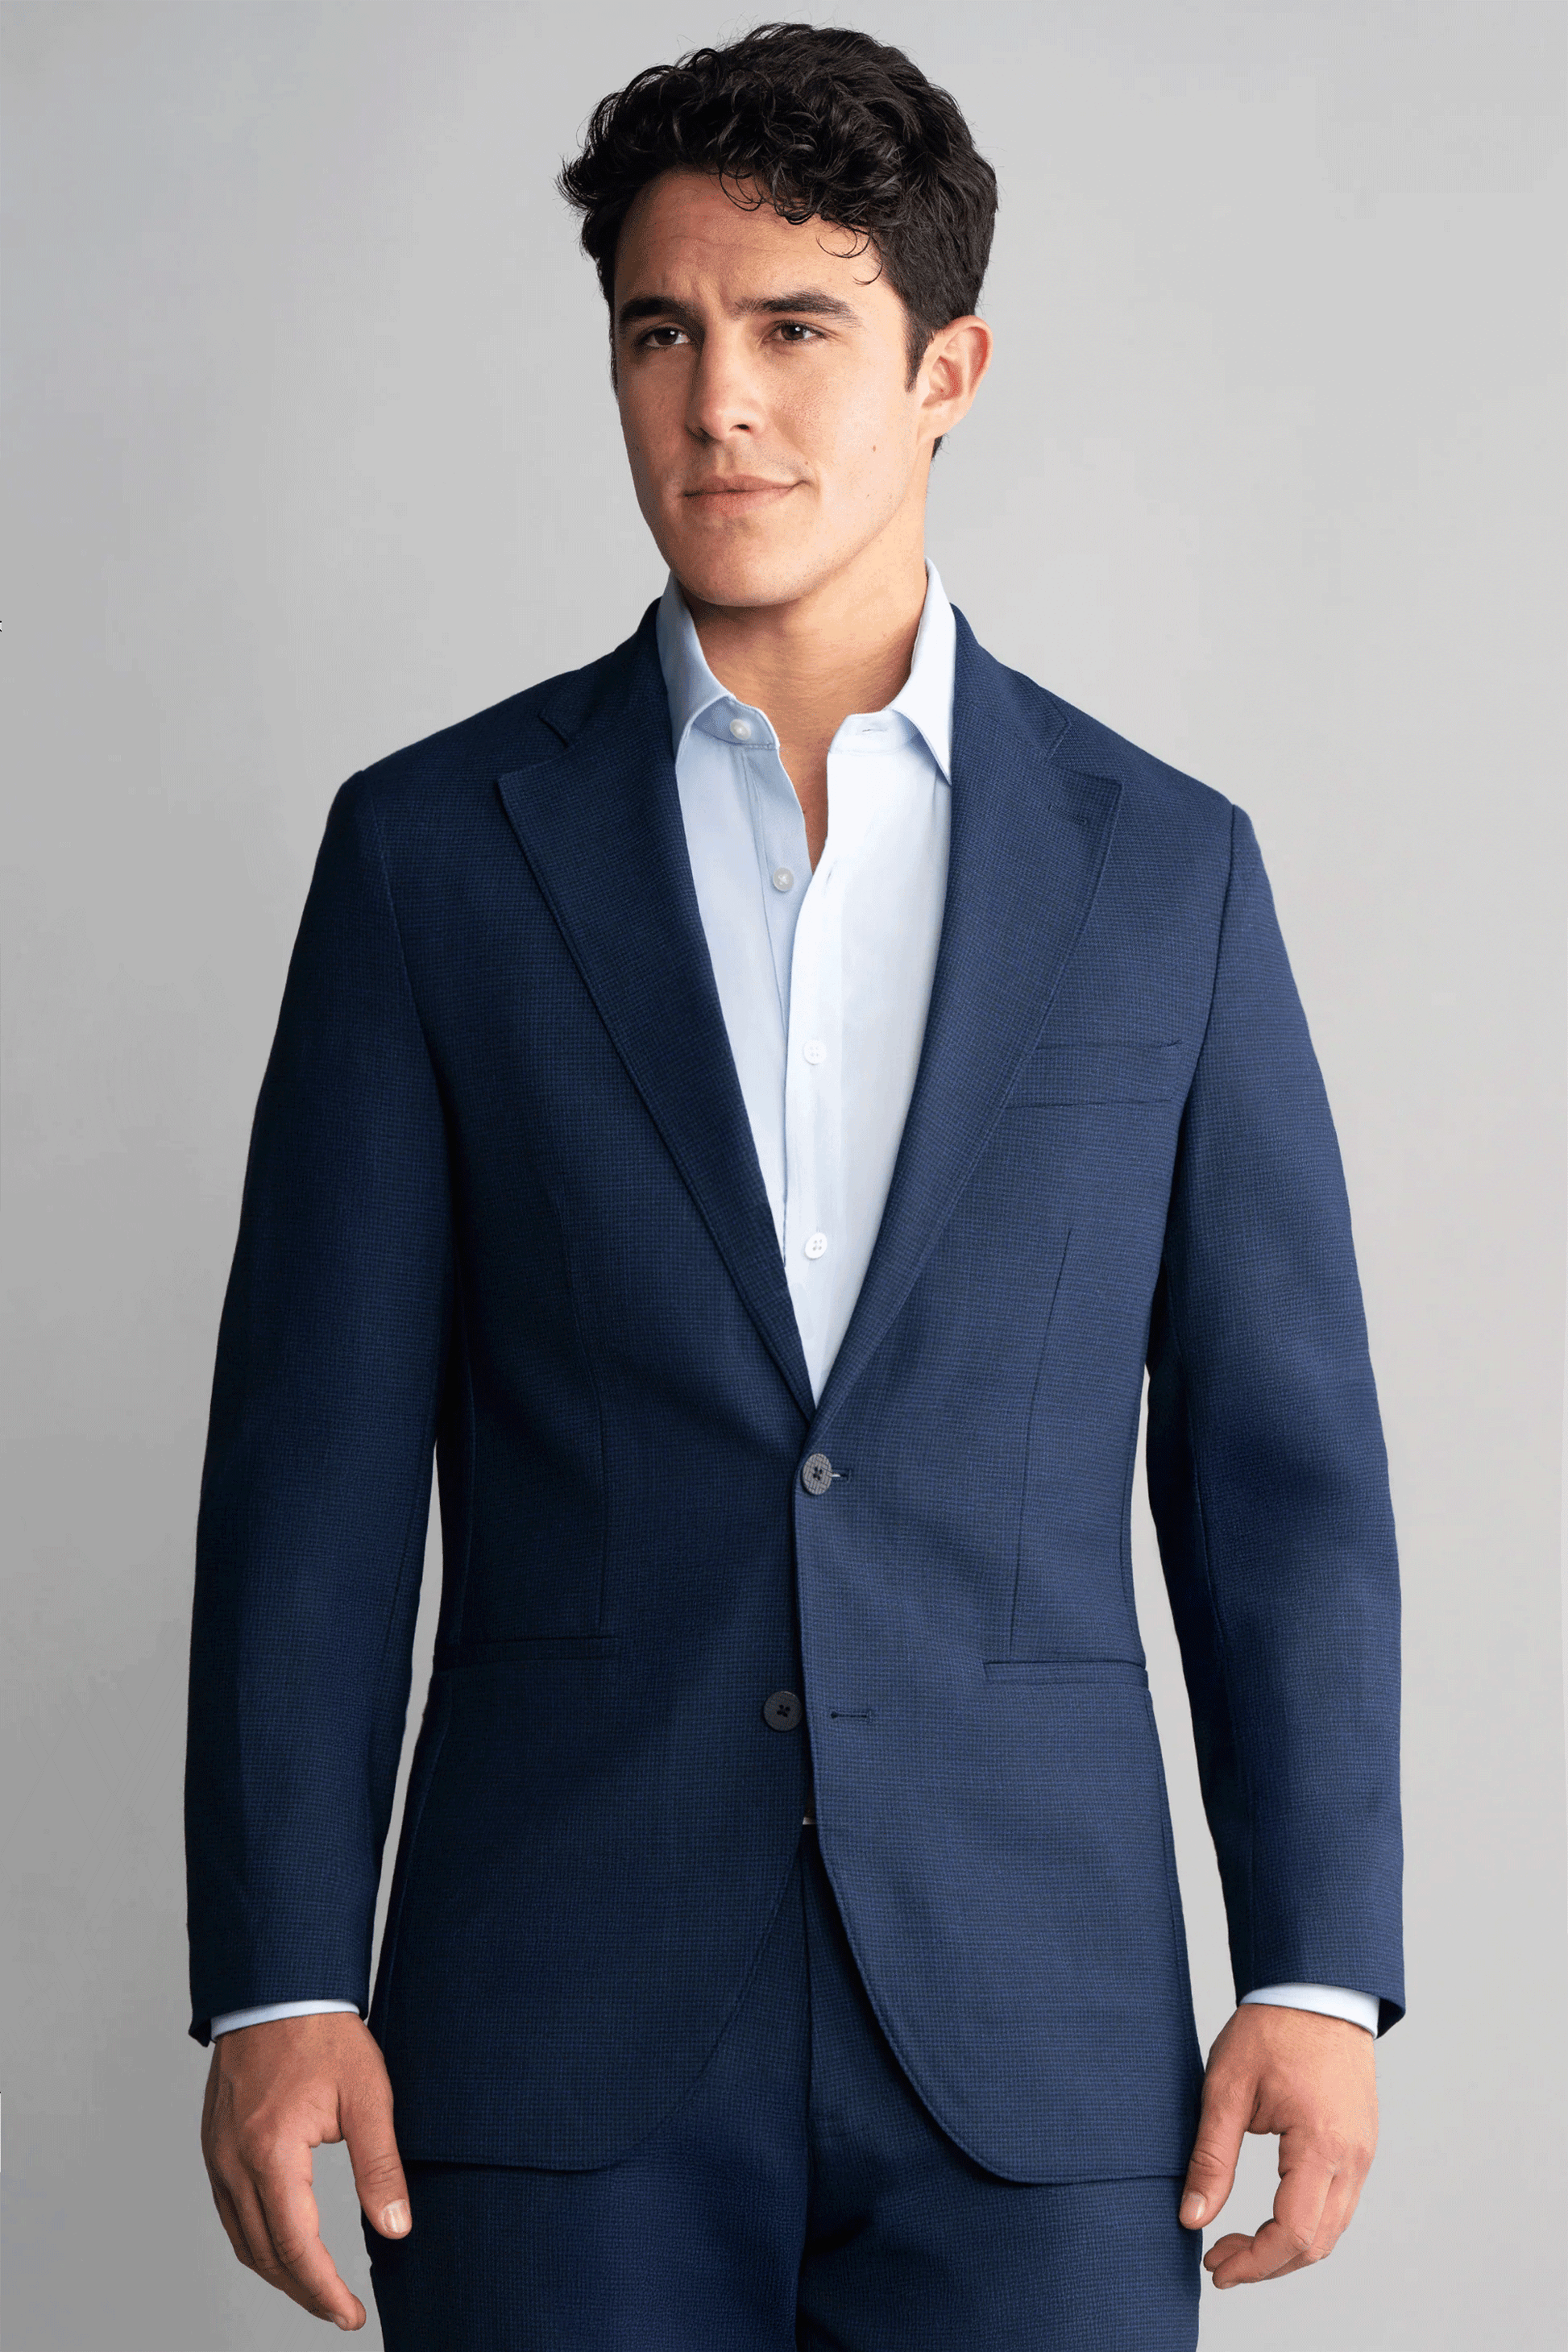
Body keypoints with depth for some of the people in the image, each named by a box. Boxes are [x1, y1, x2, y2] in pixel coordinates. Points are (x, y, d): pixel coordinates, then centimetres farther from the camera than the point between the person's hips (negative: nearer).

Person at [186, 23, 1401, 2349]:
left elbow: (1280, 1461, 7)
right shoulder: (435, 848, 3)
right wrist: (277, 1986, -6)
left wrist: (1320, 1974, 0)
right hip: (568, 2055, -1)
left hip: (1028, 2061, 1)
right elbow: (315, 1456, 1)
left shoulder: (1165, 868, 6)